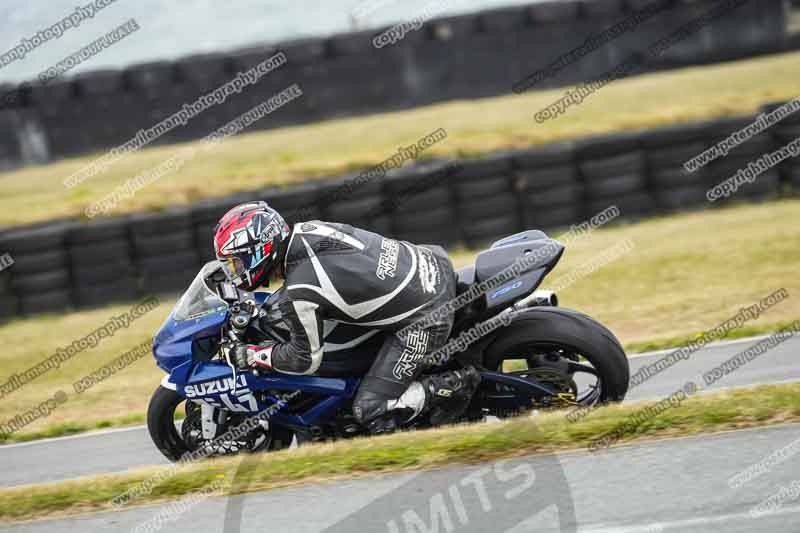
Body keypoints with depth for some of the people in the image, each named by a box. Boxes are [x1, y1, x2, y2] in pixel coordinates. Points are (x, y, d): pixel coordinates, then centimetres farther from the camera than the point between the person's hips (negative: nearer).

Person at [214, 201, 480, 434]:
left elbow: (305, 360, -8)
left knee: (371, 414, -5)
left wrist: (250, 355, 3)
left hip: (425, 322, -8)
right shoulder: (305, 229, 2)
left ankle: (455, 385, 1)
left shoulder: (299, 294, -20)